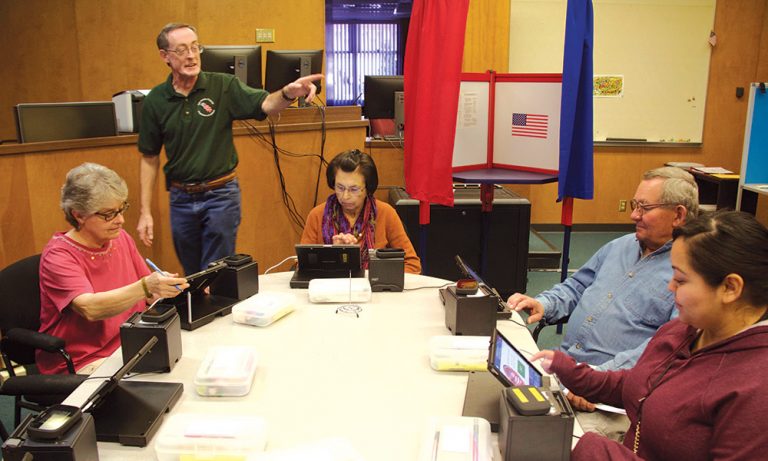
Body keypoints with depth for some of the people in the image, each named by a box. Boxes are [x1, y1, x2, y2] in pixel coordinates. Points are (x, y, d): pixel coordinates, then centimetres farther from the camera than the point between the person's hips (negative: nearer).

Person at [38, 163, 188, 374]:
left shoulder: (121, 239, 6)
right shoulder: (59, 255, -12)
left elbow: (149, 296, 11)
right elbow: (90, 308, -28)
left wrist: (178, 288, -10)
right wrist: (145, 287, -41)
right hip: (80, 365, -6)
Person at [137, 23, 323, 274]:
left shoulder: (223, 86, -7)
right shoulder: (155, 100, -1)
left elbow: (265, 105, -21)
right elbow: (149, 158, 5)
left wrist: (288, 93, -44)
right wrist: (145, 212, 2)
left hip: (220, 195, -3)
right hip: (180, 198, 3)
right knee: (191, 276, 18)